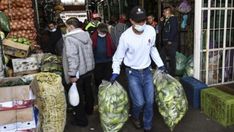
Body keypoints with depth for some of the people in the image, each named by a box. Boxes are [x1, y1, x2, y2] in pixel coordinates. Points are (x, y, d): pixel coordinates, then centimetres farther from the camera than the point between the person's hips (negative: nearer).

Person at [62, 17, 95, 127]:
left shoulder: (70, 38, -21)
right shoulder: (86, 35, 2)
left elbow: (72, 58, -27)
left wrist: (72, 74, -23)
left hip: (78, 72, -8)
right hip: (89, 69, 8)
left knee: (78, 95, 6)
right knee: (88, 90, 24)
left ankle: (81, 119, 18)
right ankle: (89, 109, 45)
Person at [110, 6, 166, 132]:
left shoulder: (151, 31, -11)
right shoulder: (126, 36, -21)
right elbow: (118, 56, -7)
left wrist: (160, 64, 8)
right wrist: (115, 72, -17)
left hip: (147, 71, 4)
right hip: (133, 73, -3)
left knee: (149, 102, 6)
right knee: (139, 102, -4)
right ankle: (135, 117, 32)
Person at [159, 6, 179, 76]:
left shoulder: (173, 19, -9)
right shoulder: (166, 20, 17)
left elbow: (174, 30, -19)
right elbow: (162, 29, 18)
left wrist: (170, 40, -21)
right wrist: (162, 22, 8)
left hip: (171, 42, -9)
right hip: (165, 42, 9)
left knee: (172, 58, -2)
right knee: (162, 56, 14)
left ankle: (172, 73, 8)